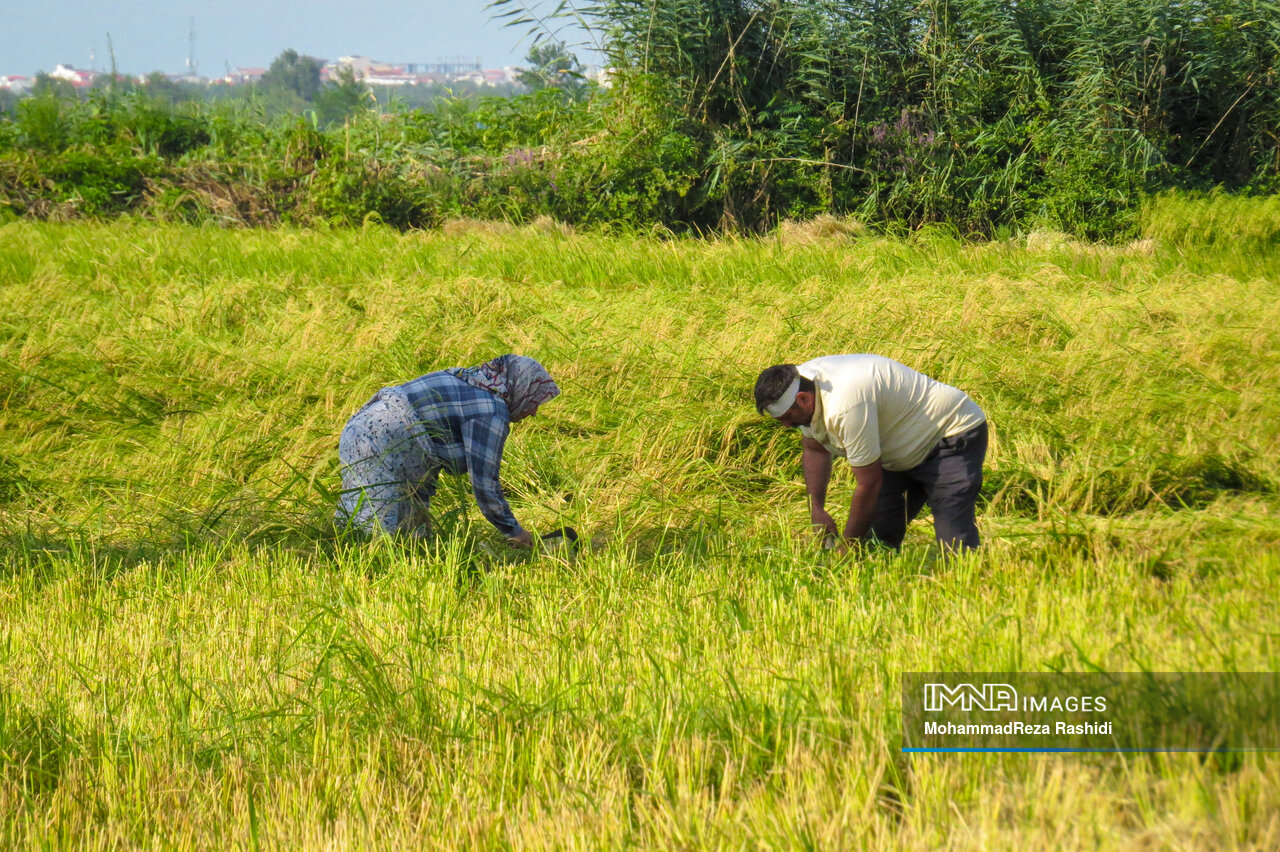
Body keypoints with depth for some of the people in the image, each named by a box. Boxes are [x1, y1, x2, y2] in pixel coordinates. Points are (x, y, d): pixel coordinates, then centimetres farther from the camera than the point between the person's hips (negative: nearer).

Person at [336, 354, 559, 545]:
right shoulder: (492, 411, -11)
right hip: (378, 448, -10)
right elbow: (484, 481, -12)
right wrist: (513, 531, 1)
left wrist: (422, 506, 25)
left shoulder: (465, 382, 18)